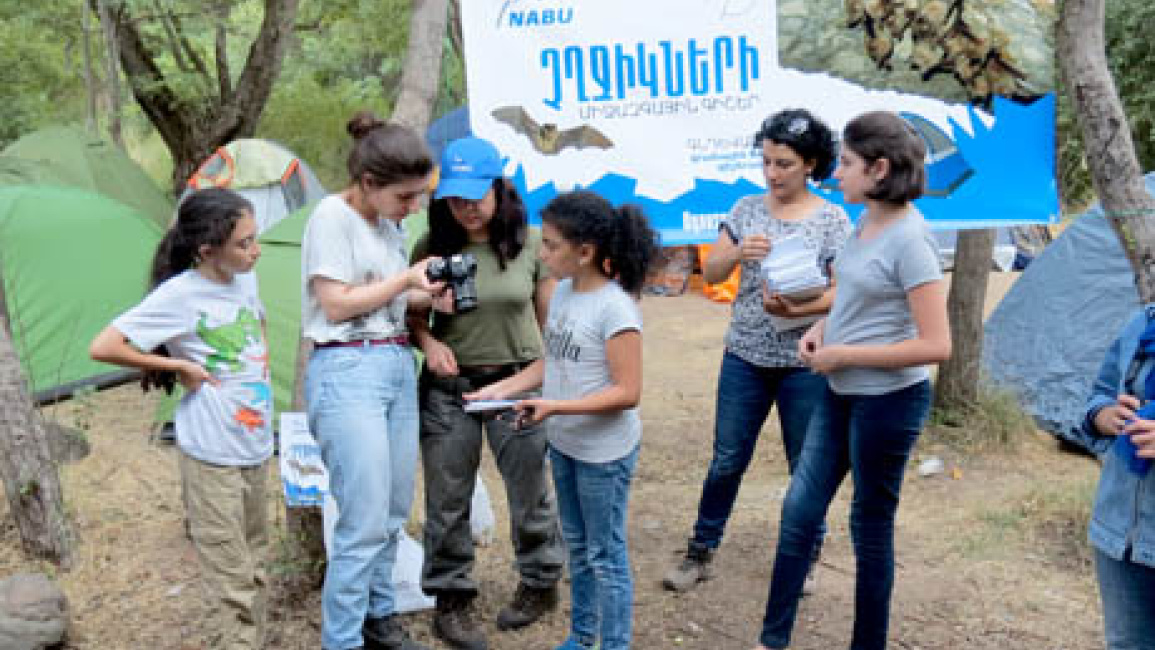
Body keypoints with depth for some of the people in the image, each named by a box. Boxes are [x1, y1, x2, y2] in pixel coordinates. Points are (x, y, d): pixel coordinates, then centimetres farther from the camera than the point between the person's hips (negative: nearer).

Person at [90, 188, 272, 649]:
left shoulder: (244, 280, 4)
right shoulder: (180, 295, -17)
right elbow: (102, 348, -17)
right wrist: (179, 366, -16)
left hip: (256, 449, 7)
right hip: (213, 456, -7)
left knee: (254, 568, 17)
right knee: (231, 581, -1)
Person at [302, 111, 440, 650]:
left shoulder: (388, 221, 12)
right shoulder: (332, 215, -11)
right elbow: (337, 304, -15)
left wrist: (427, 297, 1)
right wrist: (406, 280, -11)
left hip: (398, 366, 8)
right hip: (348, 371, -8)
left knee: (393, 512, 14)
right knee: (364, 522, -8)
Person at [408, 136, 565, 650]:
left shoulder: (531, 244, -7)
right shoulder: (431, 246, -4)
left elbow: (548, 318, 1)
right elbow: (413, 313, 7)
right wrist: (429, 343, -14)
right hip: (448, 387, 1)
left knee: (529, 492, 11)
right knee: (447, 501, 8)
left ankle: (540, 583, 36)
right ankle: (450, 601, 26)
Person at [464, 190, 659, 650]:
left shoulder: (615, 308, -22)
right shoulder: (562, 292, 2)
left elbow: (627, 392, -23)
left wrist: (555, 406, -29)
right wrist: (501, 389, 0)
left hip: (605, 452, -8)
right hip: (563, 444, 8)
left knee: (606, 554, 5)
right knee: (577, 545, 21)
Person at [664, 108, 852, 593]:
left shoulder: (832, 220, -5)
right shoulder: (747, 209, 4)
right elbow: (711, 273, 4)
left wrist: (796, 308, -25)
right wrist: (738, 253, -17)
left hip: (804, 362, -2)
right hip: (745, 356, 3)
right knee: (726, 461, 9)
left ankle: (805, 558, 29)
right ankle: (701, 552, 24)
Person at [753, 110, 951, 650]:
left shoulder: (909, 239, -21)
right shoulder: (865, 222, 4)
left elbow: (936, 345, -23)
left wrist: (843, 354, -19)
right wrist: (822, 328, 2)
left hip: (889, 400, -8)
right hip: (841, 392, 8)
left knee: (871, 525, 8)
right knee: (799, 510, 11)